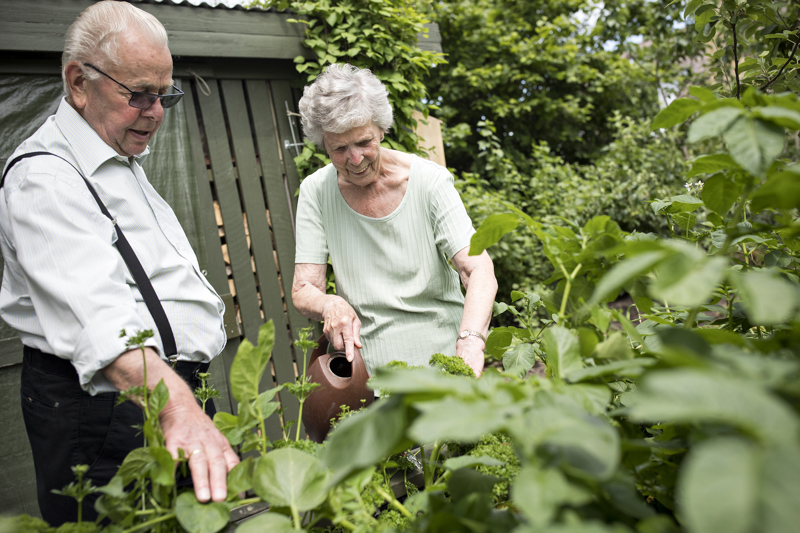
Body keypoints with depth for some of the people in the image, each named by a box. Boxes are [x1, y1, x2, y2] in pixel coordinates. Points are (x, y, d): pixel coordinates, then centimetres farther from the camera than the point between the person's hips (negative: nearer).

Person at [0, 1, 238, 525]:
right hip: (102, 408, -9)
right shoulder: (45, 178, -18)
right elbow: (95, 318, -35)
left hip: (173, 383, 9)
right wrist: (179, 409, -48)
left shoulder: (123, 160, 15)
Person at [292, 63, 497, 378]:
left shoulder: (430, 181, -7)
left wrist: (471, 345, -32)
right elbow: (303, 290, 0)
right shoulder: (315, 192, 0)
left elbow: (480, 272, -14)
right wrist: (330, 305, -24)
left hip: (444, 357, -2)